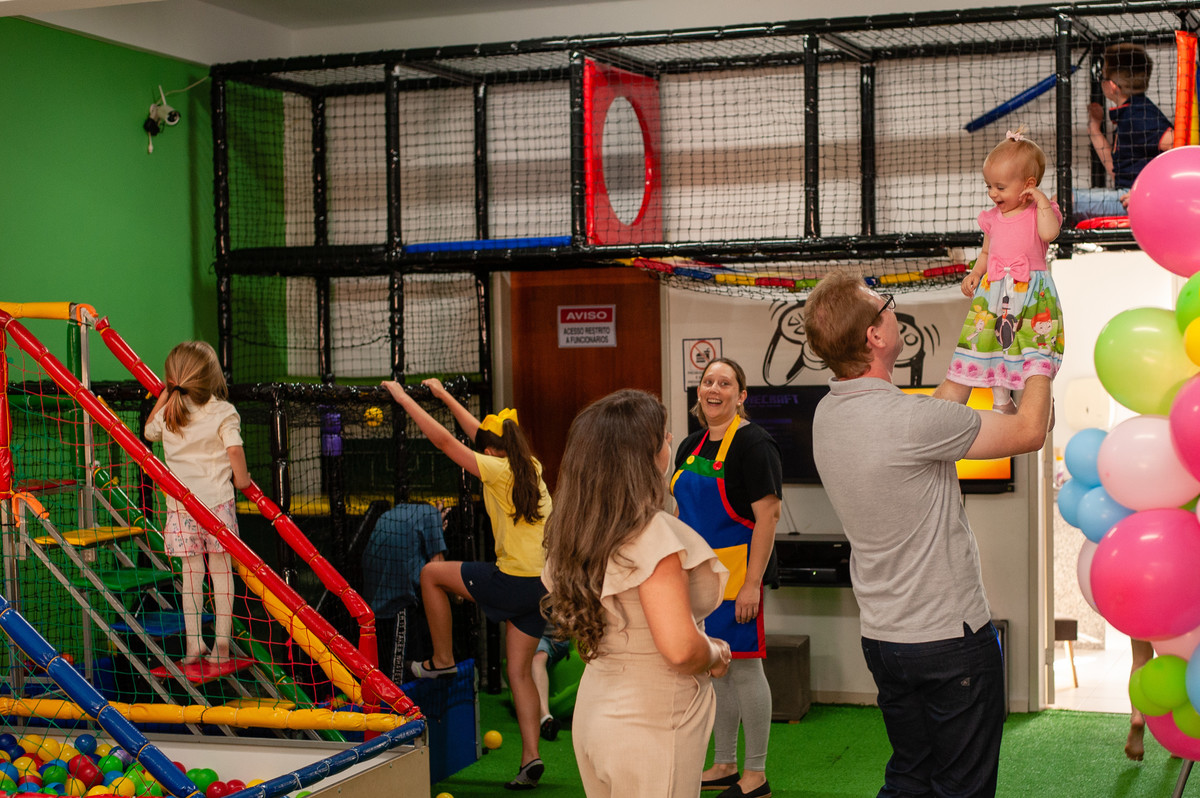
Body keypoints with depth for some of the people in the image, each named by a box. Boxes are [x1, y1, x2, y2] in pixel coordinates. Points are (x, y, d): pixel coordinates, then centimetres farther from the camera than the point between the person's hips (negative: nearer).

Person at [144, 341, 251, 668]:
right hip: (217, 501, -2)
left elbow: (149, 431, 24)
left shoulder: (167, 414, 4)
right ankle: (221, 643, 6)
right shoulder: (223, 413, -7)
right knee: (221, 570, 5)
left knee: (191, 571, 7)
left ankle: (193, 643, 5)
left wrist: (162, 398, 27)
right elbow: (234, 449, -16)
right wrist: (241, 479, 0)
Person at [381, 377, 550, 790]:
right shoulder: (530, 467, 10)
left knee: (432, 573, 15)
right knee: (520, 671, 13)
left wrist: (403, 398, -1)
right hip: (543, 583, 8)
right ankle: (530, 757, 4)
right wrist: (445, 396, 32)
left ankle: (442, 660, 23)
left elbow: (443, 439, -9)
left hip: (514, 582, -8)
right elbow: (481, 432, 24)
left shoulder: (498, 470, -11)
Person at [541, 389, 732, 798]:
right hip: (651, 722, -8)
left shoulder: (576, 531, 5)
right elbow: (680, 647, -26)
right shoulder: (653, 533, -20)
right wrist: (716, 655, -5)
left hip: (596, 710, 8)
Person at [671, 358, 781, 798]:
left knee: (743, 664, -2)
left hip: (736, 570, -8)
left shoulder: (753, 443, -12)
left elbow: (767, 515, -17)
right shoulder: (691, 446, 12)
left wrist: (753, 583, -21)